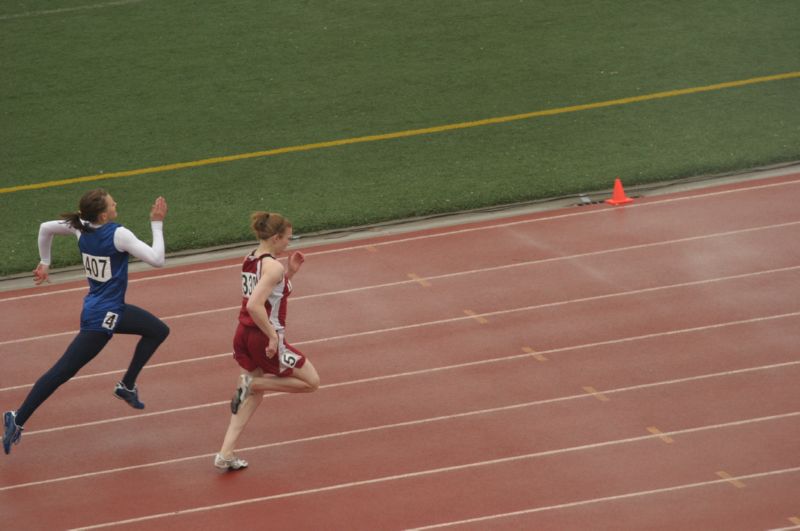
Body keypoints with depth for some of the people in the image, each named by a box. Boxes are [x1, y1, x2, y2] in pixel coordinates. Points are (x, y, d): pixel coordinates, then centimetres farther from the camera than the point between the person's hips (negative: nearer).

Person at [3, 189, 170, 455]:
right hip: (102, 317, -9)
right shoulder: (118, 234, -25)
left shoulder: (82, 227, -4)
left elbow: (45, 228, 7)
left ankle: (127, 386, 27)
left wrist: (44, 262, 20)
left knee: (158, 331, 22)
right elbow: (156, 259, -25)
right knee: (62, 371, -5)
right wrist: (157, 224, -17)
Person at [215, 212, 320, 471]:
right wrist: (273, 336, -23)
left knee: (255, 394, 22)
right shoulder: (273, 266, -19)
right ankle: (252, 382, -2)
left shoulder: (250, 260, 7)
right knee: (311, 382, 9)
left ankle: (225, 454, 12)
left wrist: (289, 272, 11)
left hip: (244, 335, 8)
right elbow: (254, 306, -30)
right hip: (264, 339, -8)